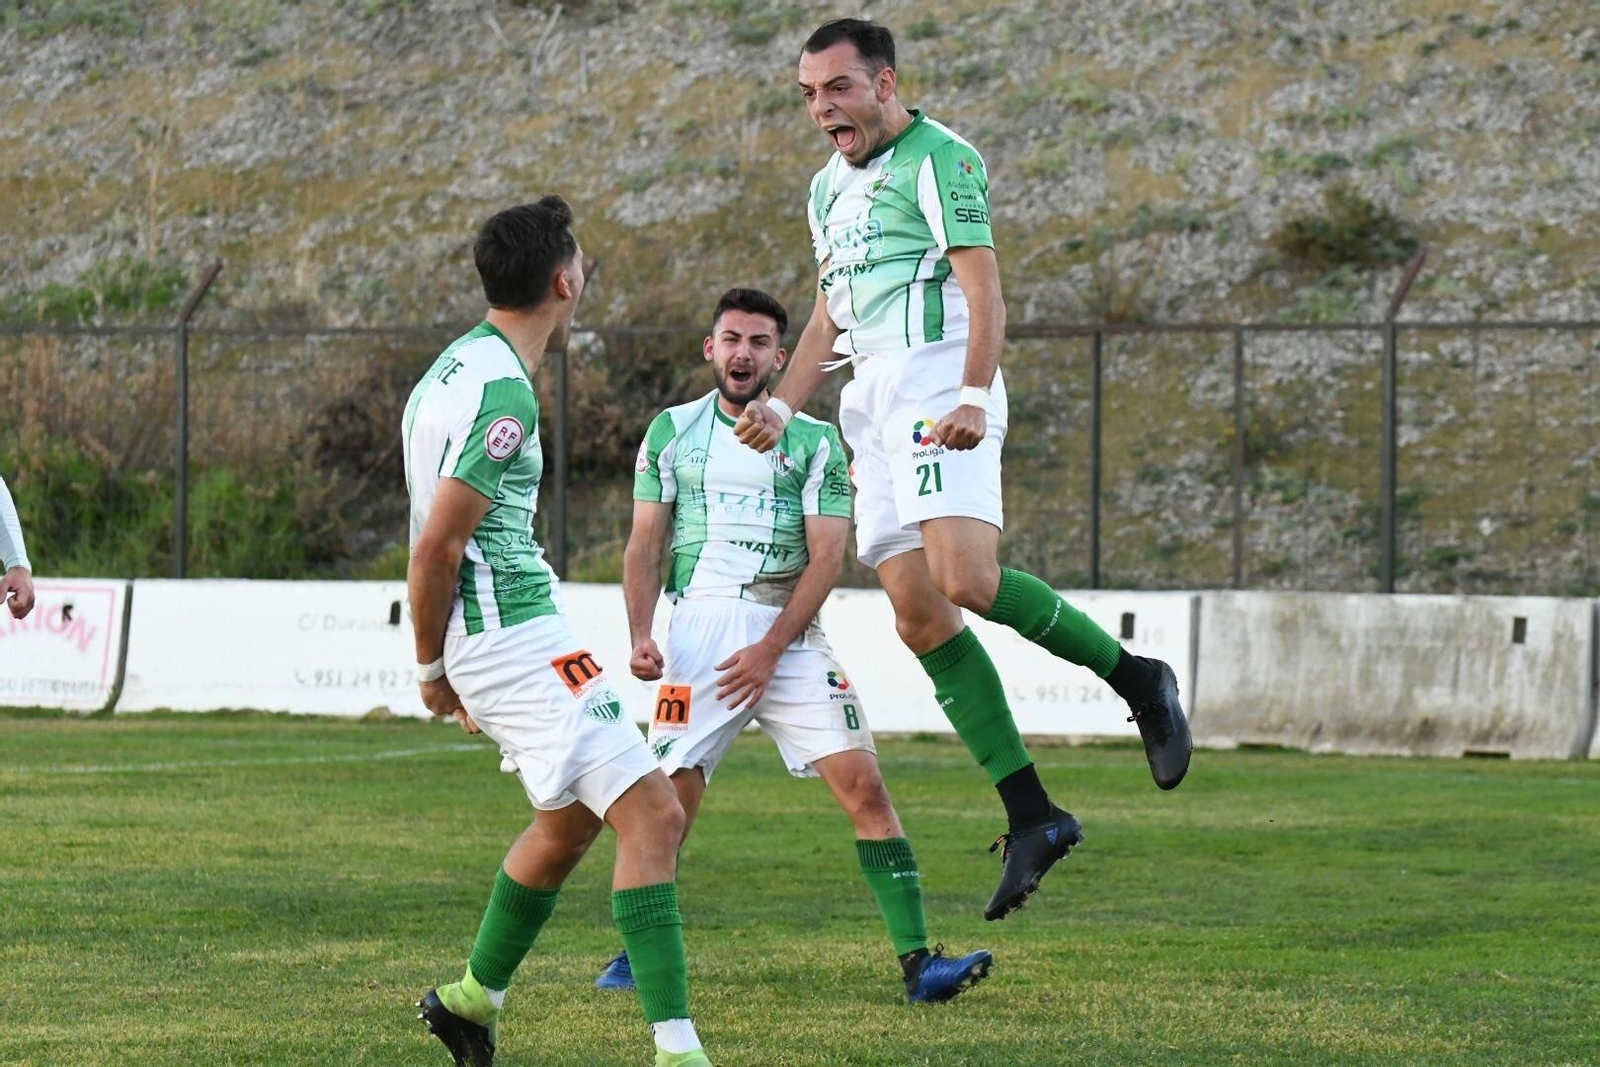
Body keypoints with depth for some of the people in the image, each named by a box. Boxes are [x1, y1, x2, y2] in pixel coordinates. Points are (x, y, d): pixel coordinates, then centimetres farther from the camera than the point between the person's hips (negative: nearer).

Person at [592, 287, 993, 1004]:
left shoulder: (815, 441, 7)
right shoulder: (672, 432, 11)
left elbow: (826, 556, 0)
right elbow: (644, 544, 10)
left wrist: (770, 649, -10)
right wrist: (640, 636, -6)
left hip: (790, 639, 0)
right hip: (699, 633, 0)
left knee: (863, 785, -12)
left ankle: (916, 962, -13)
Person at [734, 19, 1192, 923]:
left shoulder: (938, 160, -5)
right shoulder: (829, 186, 21)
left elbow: (984, 290, -14)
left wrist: (974, 394, -26)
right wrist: (784, 406, 16)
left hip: (939, 391, -8)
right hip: (872, 402, 8)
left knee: (964, 580, -27)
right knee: (919, 618, -2)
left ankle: (1138, 680, -8)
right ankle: (1033, 817, -1)